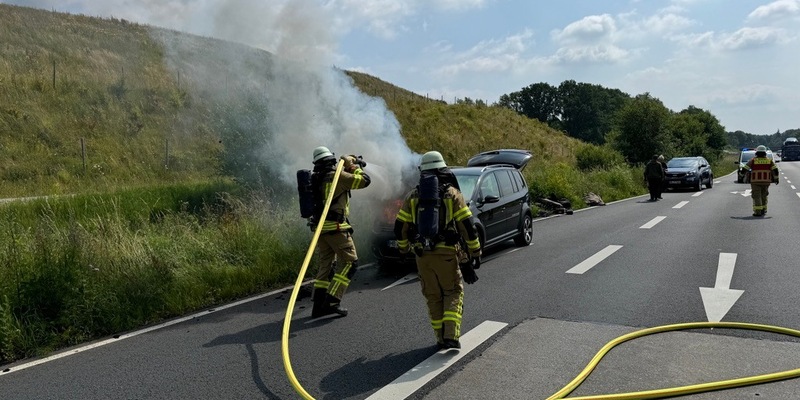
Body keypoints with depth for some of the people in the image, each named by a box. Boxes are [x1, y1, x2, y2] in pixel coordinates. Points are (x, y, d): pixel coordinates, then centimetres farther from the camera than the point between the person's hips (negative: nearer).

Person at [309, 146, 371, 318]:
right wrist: (354, 167, 4)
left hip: (320, 227, 8)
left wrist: (350, 166, 26)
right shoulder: (337, 176, -11)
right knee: (349, 262, -1)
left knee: (326, 264, 13)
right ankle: (332, 301, -9)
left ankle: (319, 304, 11)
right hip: (336, 227, -8)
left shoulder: (316, 178, 13)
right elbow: (364, 180, -11)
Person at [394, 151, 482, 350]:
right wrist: (475, 250, 5)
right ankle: (451, 336, -2)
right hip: (446, 253, -2)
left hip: (422, 255, 2)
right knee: (453, 293, 10)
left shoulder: (412, 196, 5)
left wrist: (403, 247, 24)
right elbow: (467, 225, -6)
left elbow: (400, 227, 7)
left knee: (433, 297, 13)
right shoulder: (452, 194, -3)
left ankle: (441, 338, 16)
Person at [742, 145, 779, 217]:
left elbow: (745, 169, -4)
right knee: (764, 196, 19)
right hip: (766, 181, 3)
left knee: (757, 197, -2)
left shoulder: (753, 160, -4)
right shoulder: (769, 161, 3)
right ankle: (763, 210, 23)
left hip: (755, 181, -3)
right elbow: (775, 170, -3)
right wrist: (776, 178, 7)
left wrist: (745, 177, 11)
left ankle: (758, 212, -8)